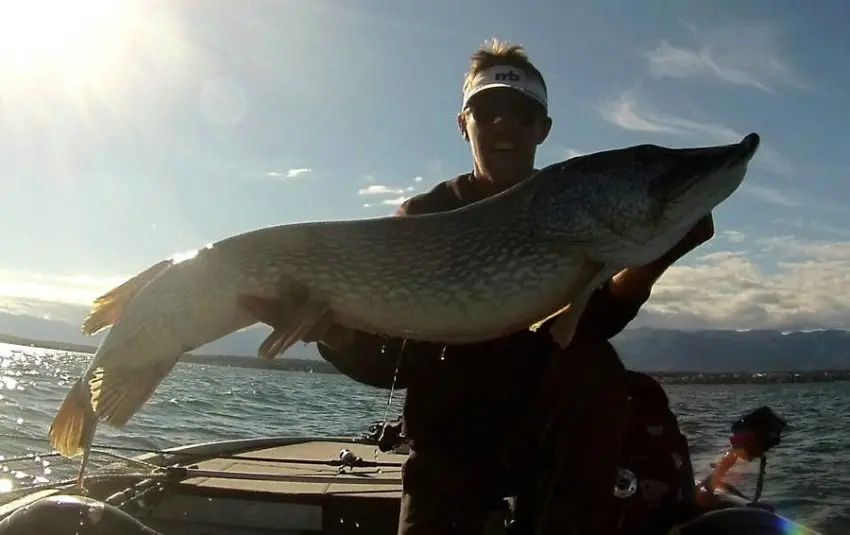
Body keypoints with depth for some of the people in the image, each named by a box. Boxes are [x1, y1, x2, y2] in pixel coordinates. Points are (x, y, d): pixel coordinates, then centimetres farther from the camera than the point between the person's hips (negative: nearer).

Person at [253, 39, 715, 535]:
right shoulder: (423, 216, -2)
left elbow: (595, 322, -19)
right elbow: (386, 360, -10)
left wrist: (658, 254, -38)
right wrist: (326, 328, -32)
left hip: (548, 433, 0)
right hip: (449, 436, 0)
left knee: (594, 367, -28)